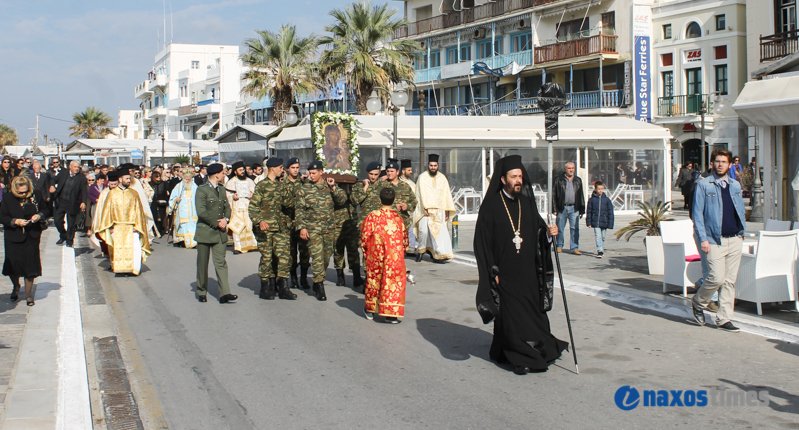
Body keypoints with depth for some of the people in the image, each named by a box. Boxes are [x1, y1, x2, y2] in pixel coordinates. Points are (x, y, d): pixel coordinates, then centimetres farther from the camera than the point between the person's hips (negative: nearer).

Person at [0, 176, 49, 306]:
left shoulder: (37, 195, -6)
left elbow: (45, 210, 7)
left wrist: (39, 216, -14)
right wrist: (15, 221, -21)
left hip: (32, 237, 0)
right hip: (13, 237, 0)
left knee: (30, 265, 2)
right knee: (13, 264, 4)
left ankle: (28, 294, 17)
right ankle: (16, 287, 36)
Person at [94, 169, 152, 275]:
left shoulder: (133, 193, 9)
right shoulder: (112, 193, 7)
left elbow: (138, 210, 7)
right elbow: (107, 210, 6)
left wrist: (136, 225, -4)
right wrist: (110, 226, -1)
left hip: (131, 227, 0)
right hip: (117, 227, 0)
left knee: (136, 247, -15)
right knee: (118, 248, -7)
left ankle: (135, 268, -11)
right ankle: (119, 267, 4)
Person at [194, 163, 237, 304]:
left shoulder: (222, 190, 14)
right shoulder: (202, 190, -8)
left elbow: (227, 208, 16)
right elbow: (201, 212, -15)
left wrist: (225, 219, -4)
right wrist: (216, 223, -12)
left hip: (220, 233, 5)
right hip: (205, 231, -5)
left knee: (221, 262, -2)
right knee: (202, 264, 6)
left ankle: (224, 293, -8)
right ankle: (201, 292, 19)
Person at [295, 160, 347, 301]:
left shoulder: (329, 186, 6)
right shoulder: (304, 189, 1)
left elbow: (342, 199, -2)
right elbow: (299, 209, 0)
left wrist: (333, 187, -13)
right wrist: (301, 227, -7)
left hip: (328, 228, 3)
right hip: (313, 228, -3)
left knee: (327, 256, 10)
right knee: (317, 256, -9)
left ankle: (318, 280, 28)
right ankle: (319, 287, -6)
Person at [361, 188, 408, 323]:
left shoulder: (372, 217, -6)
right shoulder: (398, 218, -1)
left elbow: (364, 237, -4)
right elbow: (405, 239, 6)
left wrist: (366, 251, 11)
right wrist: (402, 251, 22)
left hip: (376, 256, 0)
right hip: (395, 256, 0)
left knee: (374, 280, 15)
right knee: (393, 282, 2)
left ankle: (370, 310, 30)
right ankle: (392, 314, -1)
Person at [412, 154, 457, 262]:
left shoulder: (442, 178, 10)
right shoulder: (422, 177, 1)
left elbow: (446, 195, 9)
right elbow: (422, 194, -5)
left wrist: (447, 211, 4)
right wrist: (425, 208, -15)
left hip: (439, 210, 2)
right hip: (425, 210, -2)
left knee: (441, 232, -8)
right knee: (424, 230, -12)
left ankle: (438, 255, -3)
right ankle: (421, 250, 11)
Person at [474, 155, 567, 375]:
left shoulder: (527, 203, 8)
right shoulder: (491, 205, -6)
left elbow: (537, 229, 13)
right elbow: (482, 241, -8)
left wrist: (547, 232, -11)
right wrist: (491, 272, -12)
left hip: (527, 271, 4)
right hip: (505, 272, -4)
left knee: (532, 312, 6)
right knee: (510, 314, -1)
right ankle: (518, 358, 8)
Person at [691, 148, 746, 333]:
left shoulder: (735, 186, 14)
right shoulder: (704, 185, -1)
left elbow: (740, 211, 21)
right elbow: (697, 213, -4)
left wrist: (741, 232, 10)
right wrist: (702, 238, -11)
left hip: (734, 240, 5)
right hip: (714, 240, -5)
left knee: (730, 281, 4)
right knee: (717, 278, -12)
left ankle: (724, 319, 10)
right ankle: (698, 303, 14)